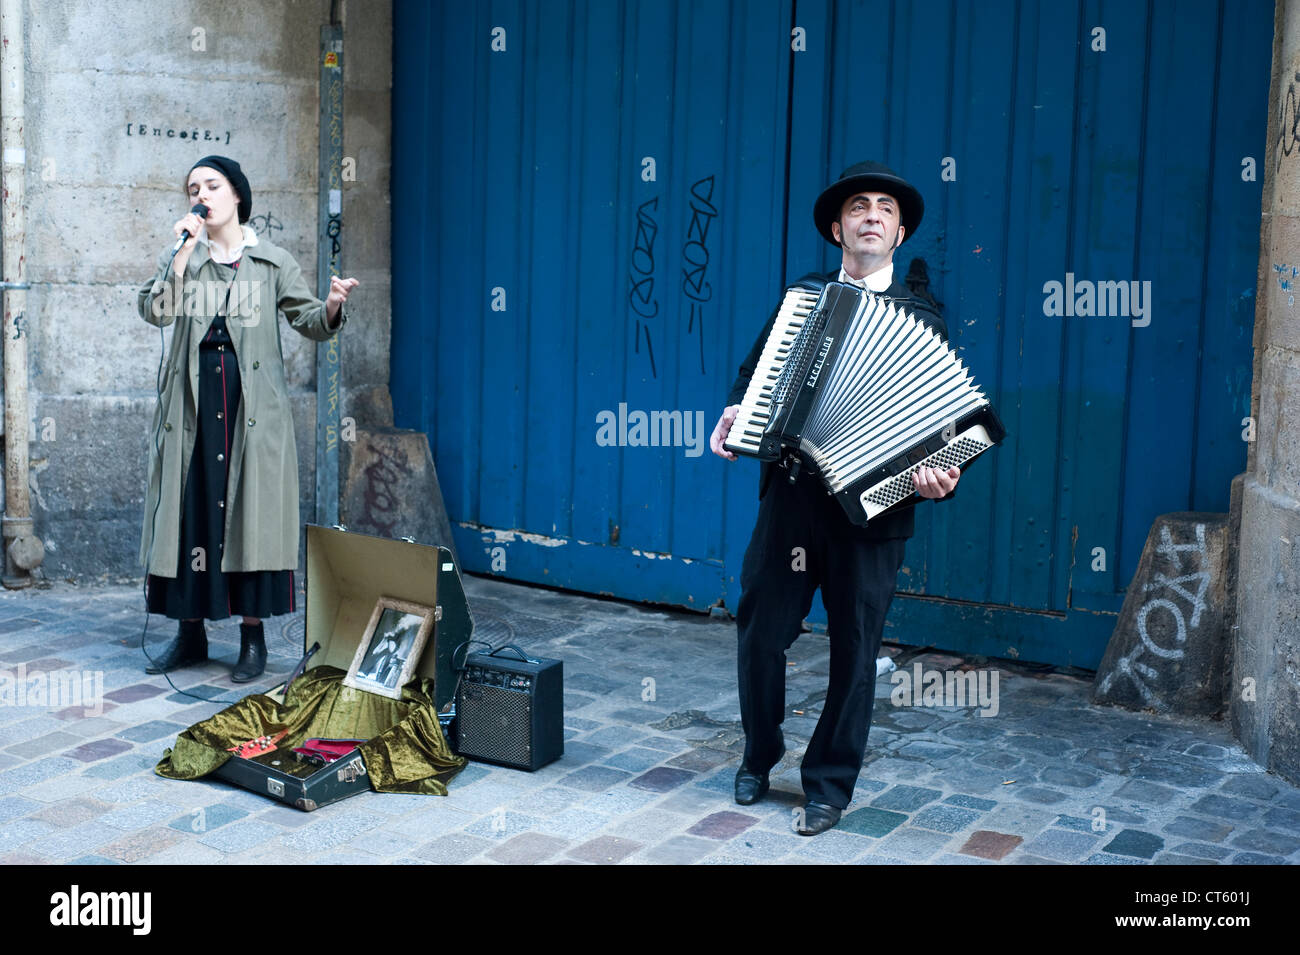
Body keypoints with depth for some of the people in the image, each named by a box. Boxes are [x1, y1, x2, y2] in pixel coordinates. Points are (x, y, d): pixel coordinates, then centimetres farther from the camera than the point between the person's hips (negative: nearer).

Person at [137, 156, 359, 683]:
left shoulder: (271, 262, 8)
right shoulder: (180, 256, 10)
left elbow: (308, 320, 3)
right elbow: (154, 310, -5)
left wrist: (332, 307, -19)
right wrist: (184, 254, -11)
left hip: (253, 401, -2)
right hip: (192, 400, 2)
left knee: (250, 510, -2)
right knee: (190, 507, 3)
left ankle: (253, 635, 6)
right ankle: (190, 632, 14)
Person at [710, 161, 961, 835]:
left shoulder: (921, 323, 3)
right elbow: (755, 369, 18)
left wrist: (936, 477, -20)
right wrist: (734, 413, -3)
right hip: (791, 496, 2)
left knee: (854, 651, 6)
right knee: (759, 633, 7)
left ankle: (829, 786, 23)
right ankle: (759, 755, 32)